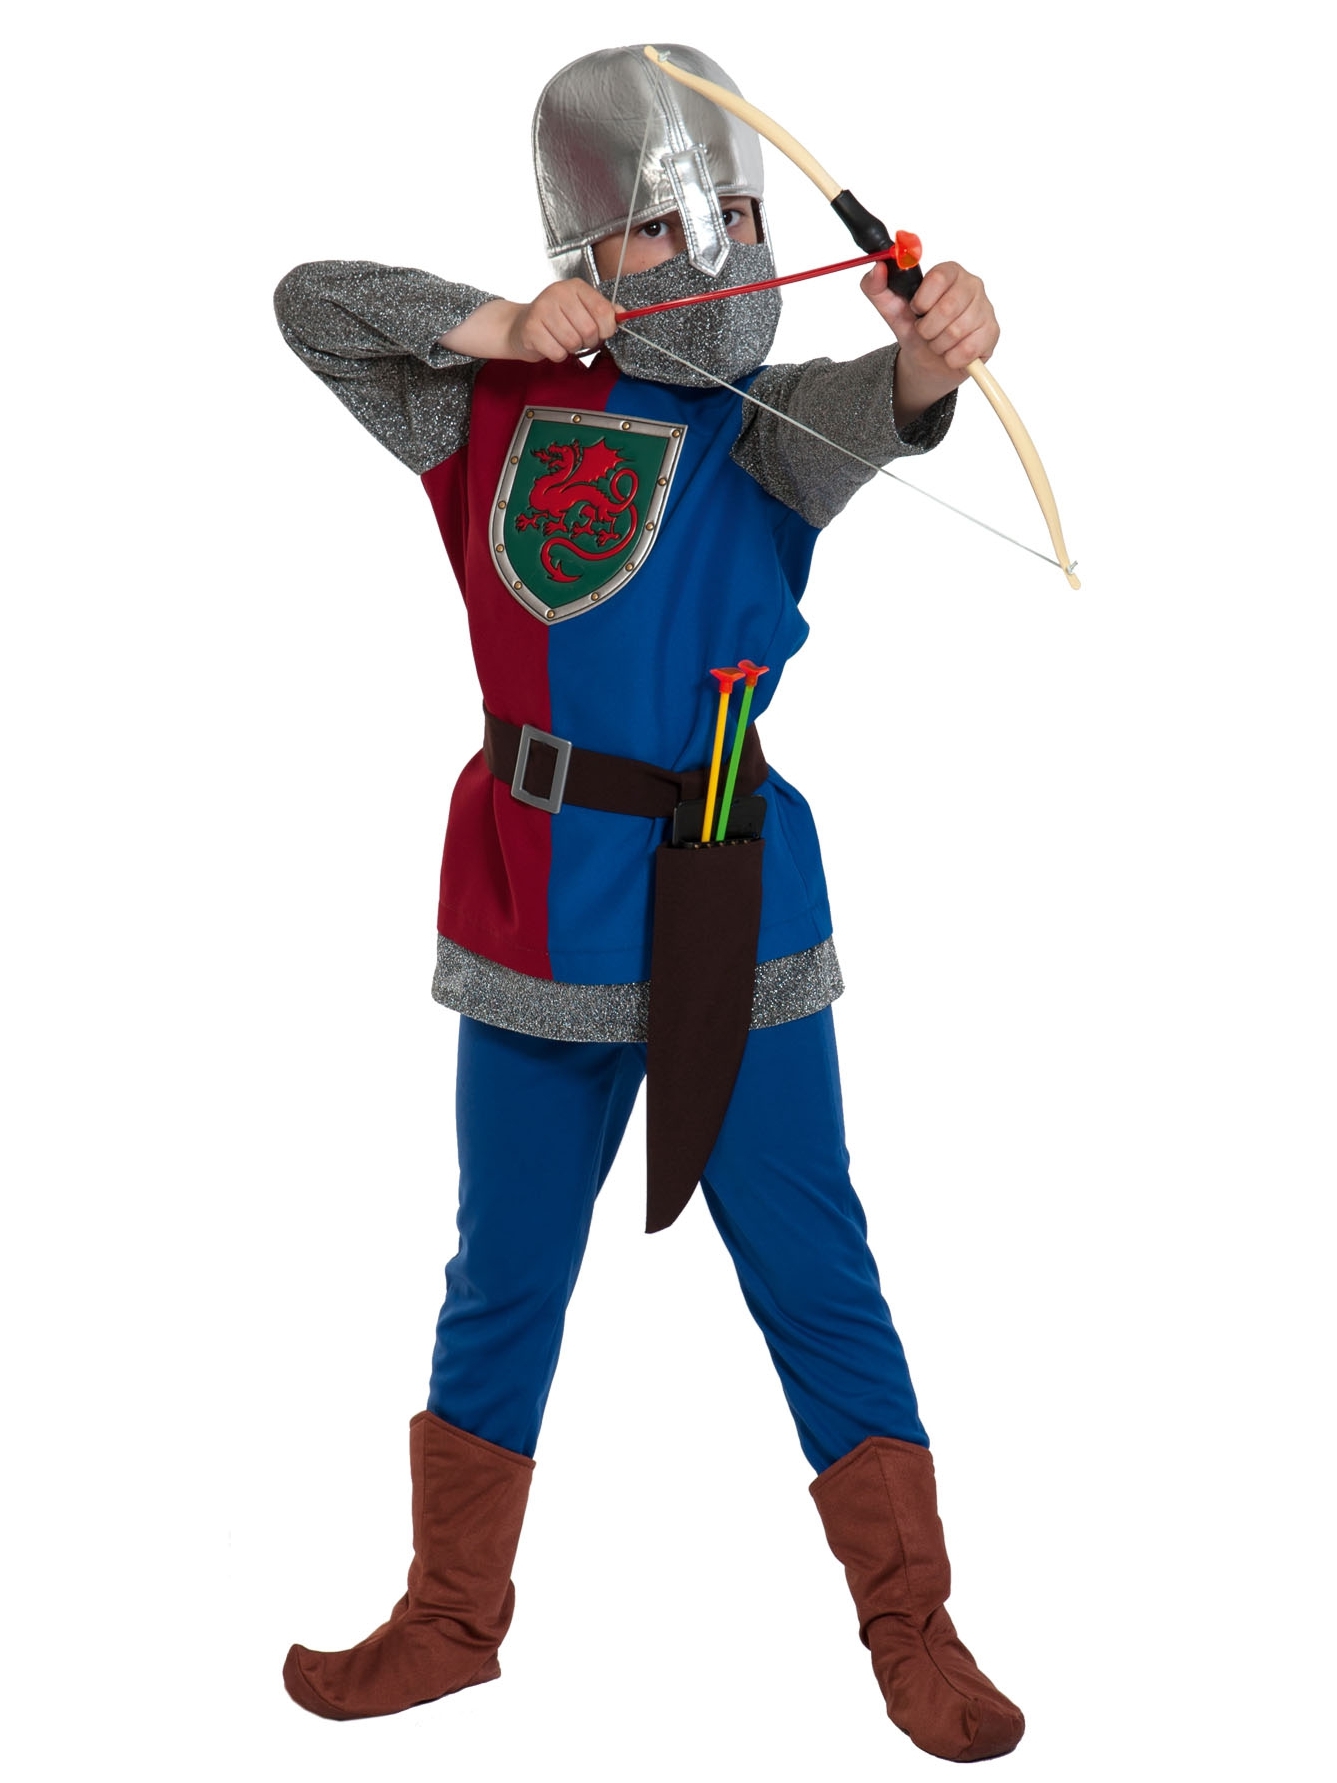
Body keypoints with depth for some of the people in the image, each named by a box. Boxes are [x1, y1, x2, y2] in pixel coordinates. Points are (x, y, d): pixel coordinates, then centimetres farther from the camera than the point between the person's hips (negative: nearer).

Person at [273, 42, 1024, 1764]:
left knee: (819, 1283, 4)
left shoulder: (762, 427, -3)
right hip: (542, 915, 2)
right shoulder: (500, 401, 2)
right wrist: (493, 325, -13)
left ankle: (914, 1636, 20)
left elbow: (863, 412, -24)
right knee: (502, 1281, 15)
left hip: (737, 923, -1)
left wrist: (928, 359, -48)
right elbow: (307, 301, 3)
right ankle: (451, 1617, 33)